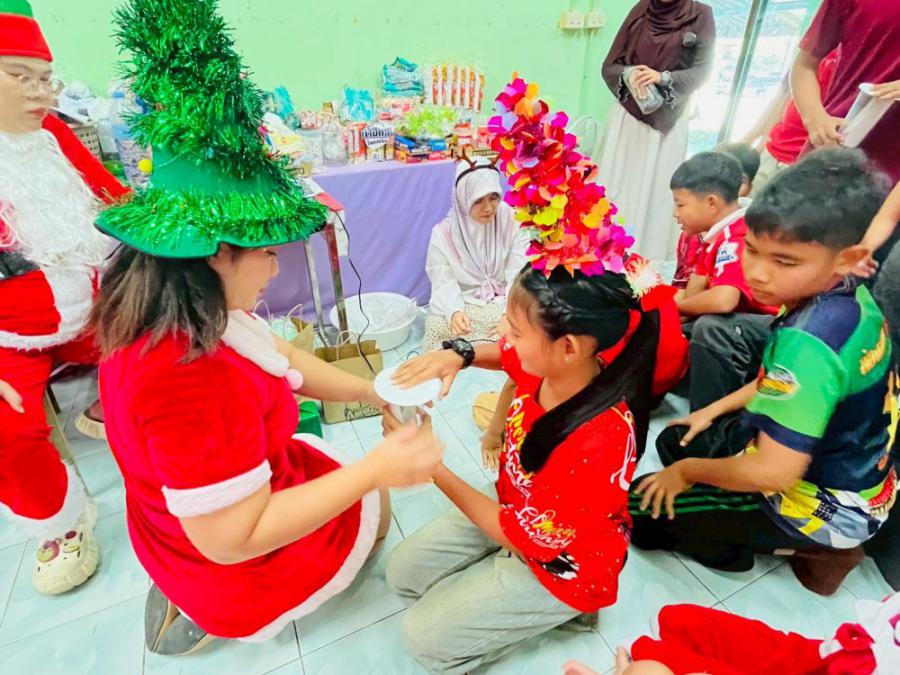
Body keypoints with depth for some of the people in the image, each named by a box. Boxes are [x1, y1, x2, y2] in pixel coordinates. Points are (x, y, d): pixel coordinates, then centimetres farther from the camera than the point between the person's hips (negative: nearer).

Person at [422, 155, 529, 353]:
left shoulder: (512, 222, -4)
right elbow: (444, 284, -10)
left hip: (505, 303, 1)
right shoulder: (443, 233, -5)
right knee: (438, 326, -30)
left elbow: (519, 276, -10)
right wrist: (454, 312, -33)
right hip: (463, 305, 0)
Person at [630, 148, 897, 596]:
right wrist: (714, 410, 11)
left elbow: (772, 473, -32)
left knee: (640, 509, -6)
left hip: (822, 506, -8)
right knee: (675, 442, 20)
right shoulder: (852, 300, -8)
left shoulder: (808, 344, -36)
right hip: (844, 471, 9)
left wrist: (687, 471, -15)